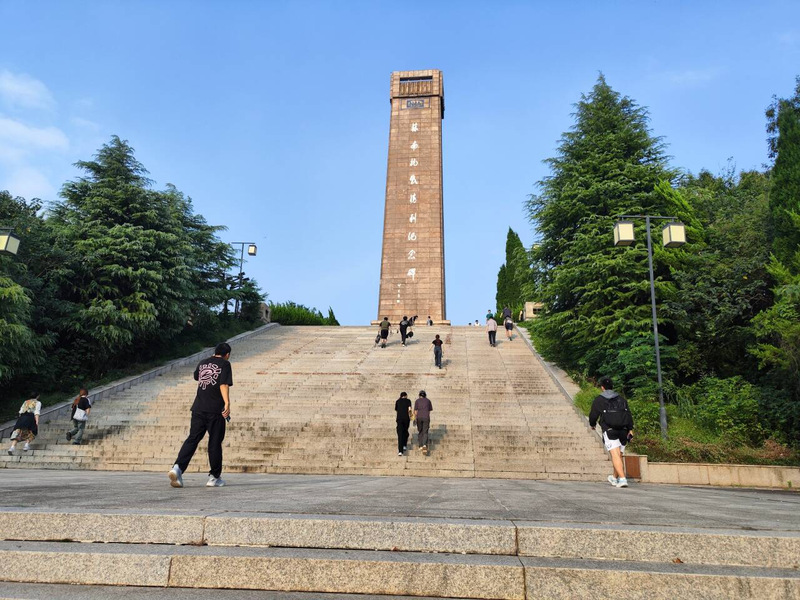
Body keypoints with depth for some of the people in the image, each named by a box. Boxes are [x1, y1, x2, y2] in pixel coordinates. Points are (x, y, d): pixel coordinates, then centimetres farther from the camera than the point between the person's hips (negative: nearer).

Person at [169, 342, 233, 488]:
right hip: (215, 410, -5)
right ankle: (214, 477, 12)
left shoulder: (202, 363, 16)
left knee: (192, 439, 5)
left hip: (198, 408, 5)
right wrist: (227, 403, -25)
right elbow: (224, 385, -16)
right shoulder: (225, 364, -1)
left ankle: (178, 467, -15)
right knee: (215, 442, 4)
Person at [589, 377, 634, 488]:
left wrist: (592, 424, 27)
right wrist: (630, 429, 3)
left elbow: (593, 415, 8)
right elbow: (628, 414, 6)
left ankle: (622, 479, -25)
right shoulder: (621, 399, 14)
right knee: (619, 455, 16)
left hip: (609, 430, -5)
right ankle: (615, 478, 32)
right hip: (623, 431, 5)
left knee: (615, 455, -11)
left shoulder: (599, 400, 2)